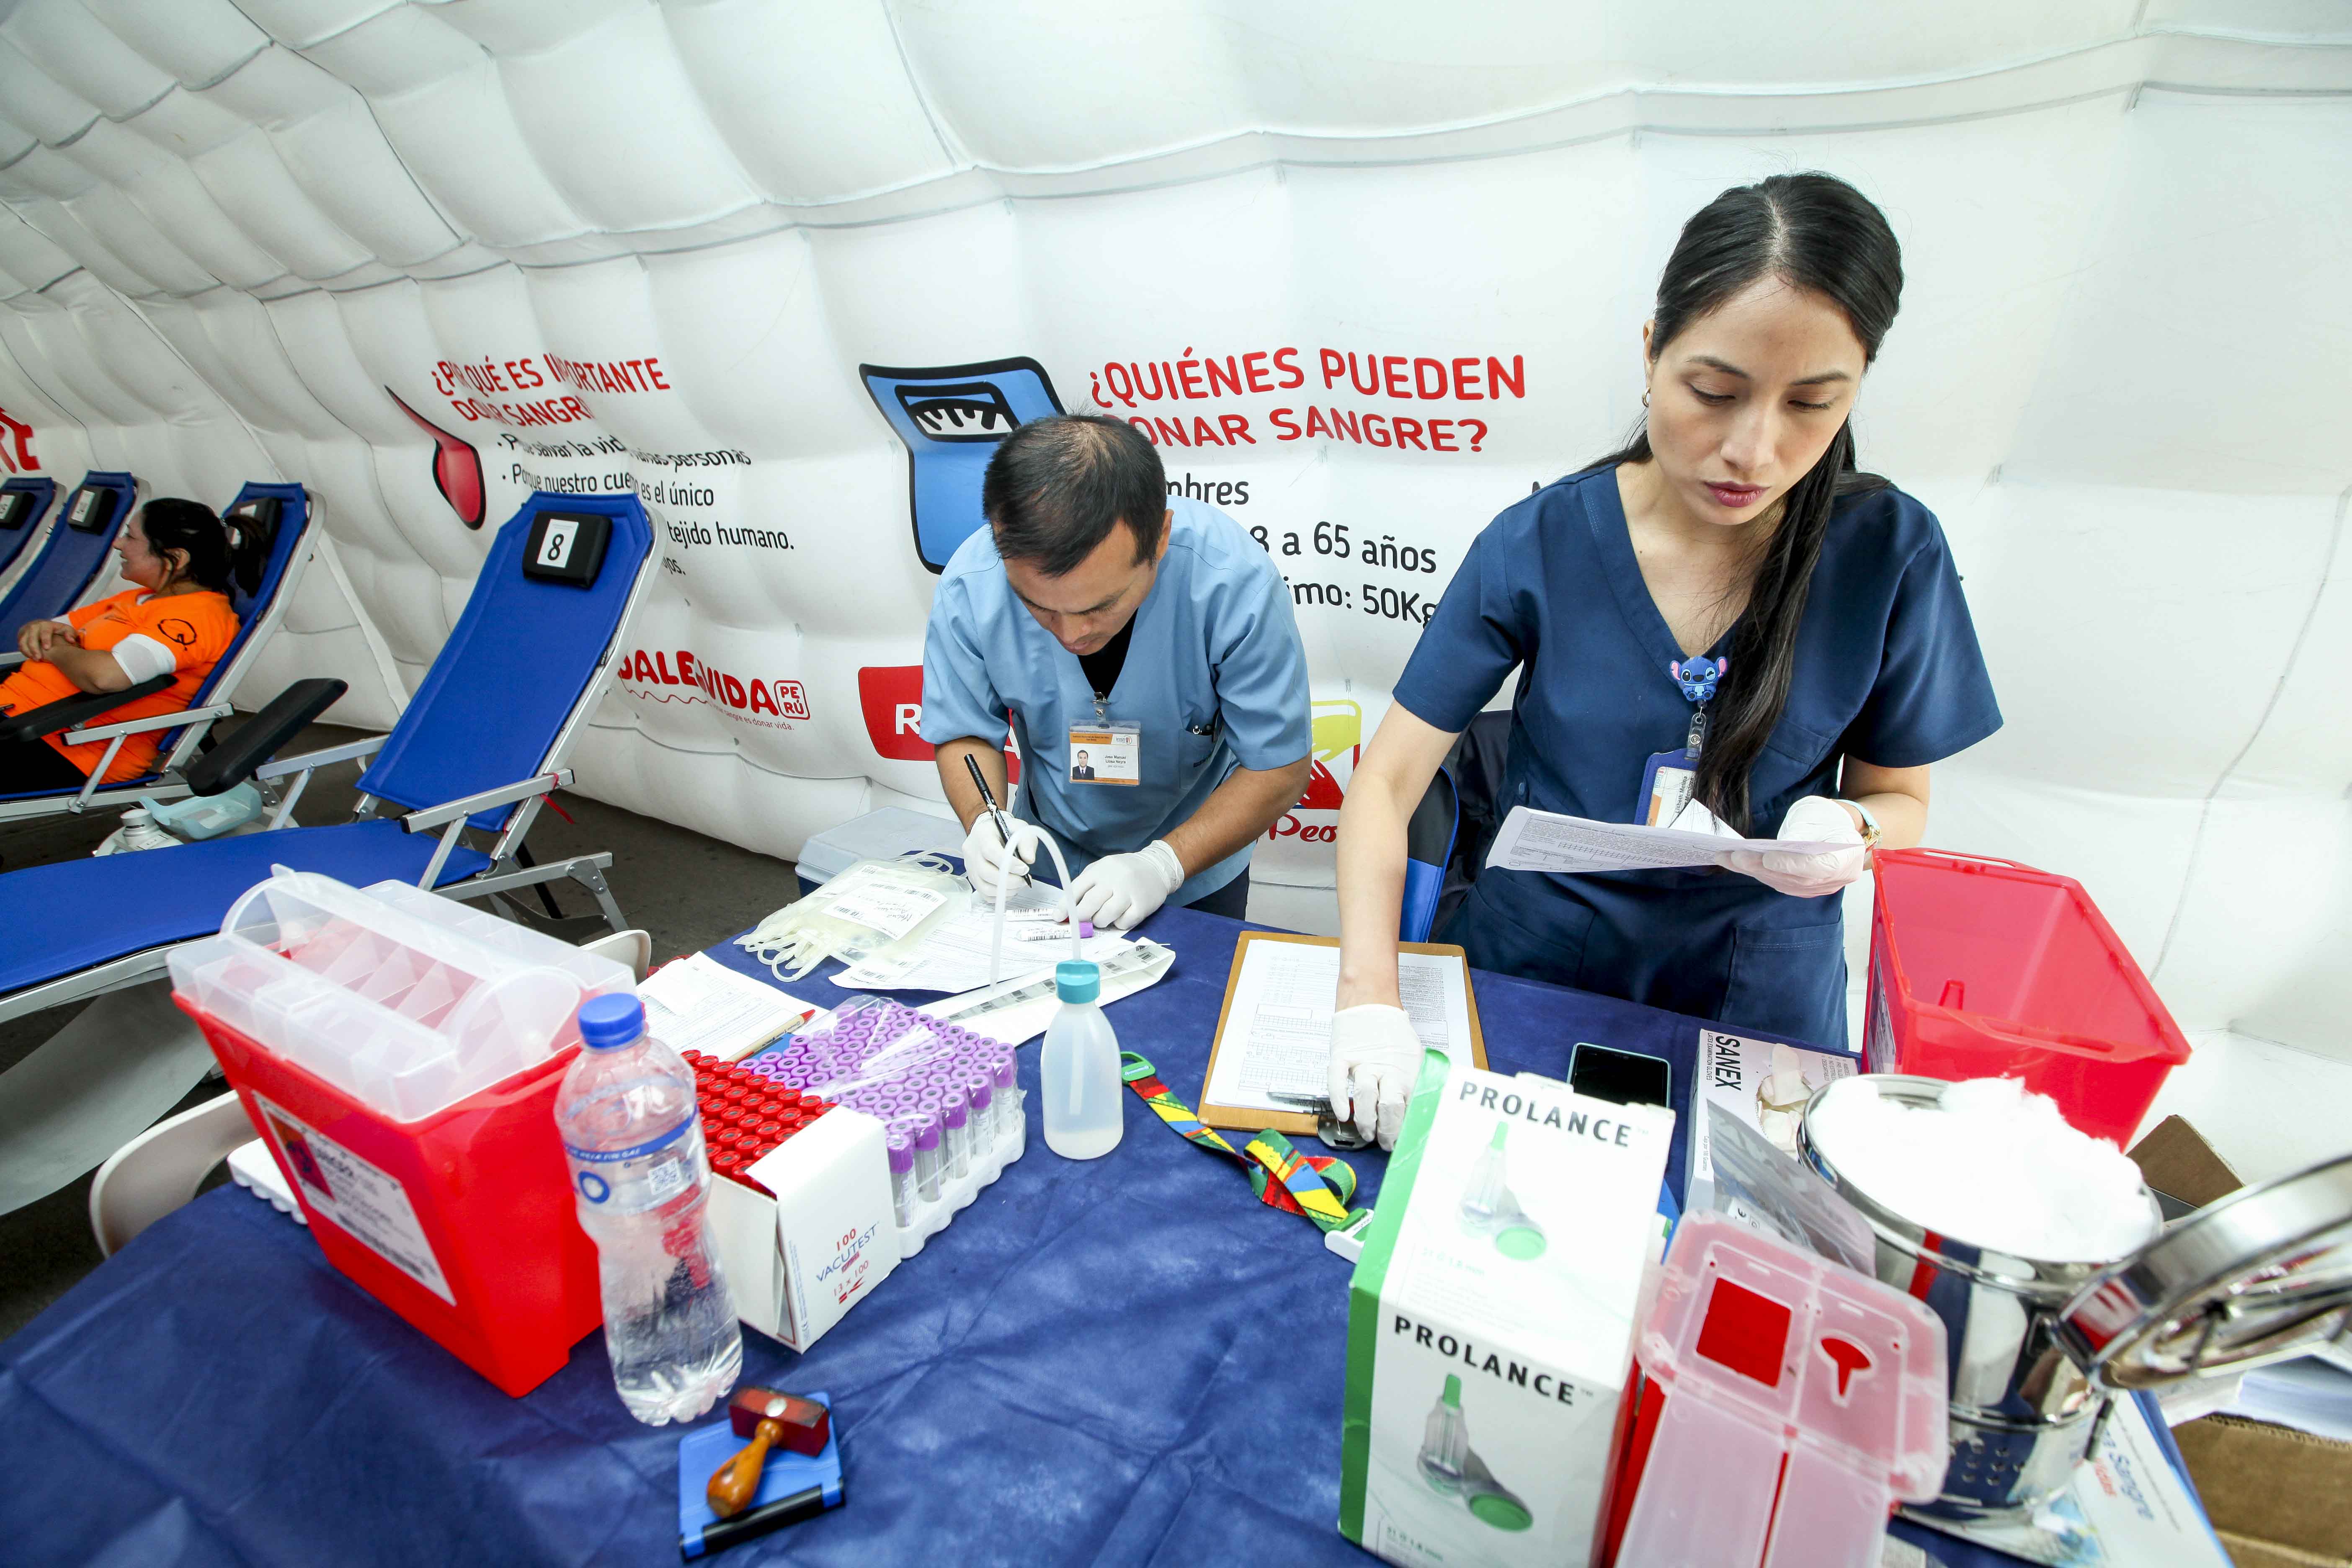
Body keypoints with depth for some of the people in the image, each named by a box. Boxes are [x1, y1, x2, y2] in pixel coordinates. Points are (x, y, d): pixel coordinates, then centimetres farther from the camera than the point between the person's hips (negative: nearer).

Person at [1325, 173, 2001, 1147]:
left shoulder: (1888, 552, -8)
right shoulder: (1540, 544, -12)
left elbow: (1900, 797, 5)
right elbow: (1388, 780, -13)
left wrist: (1848, 832, -20)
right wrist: (1369, 993, -26)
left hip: (1759, 1001, 2)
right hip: (1531, 972, -1)